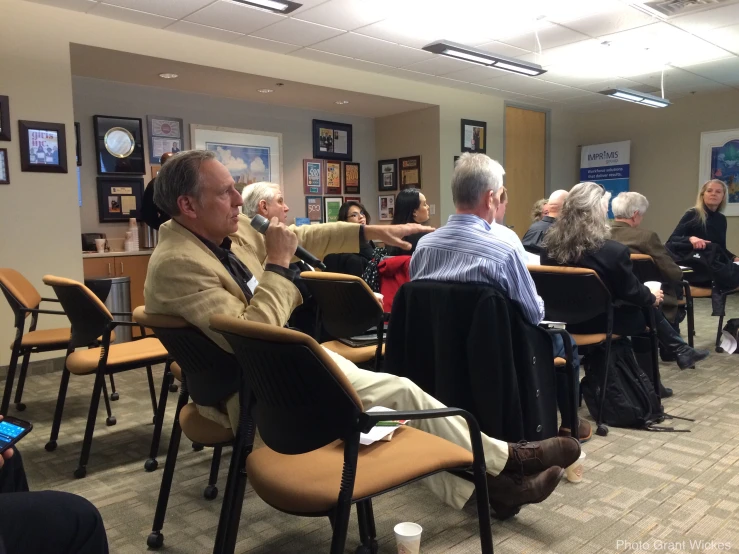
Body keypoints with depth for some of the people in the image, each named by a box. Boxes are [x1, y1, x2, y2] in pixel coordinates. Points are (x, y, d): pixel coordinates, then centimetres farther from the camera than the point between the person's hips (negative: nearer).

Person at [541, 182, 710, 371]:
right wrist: (652, 297, 12)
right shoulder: (613, 250, -26)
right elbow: (632, 292, -11)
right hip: (603, 322, -5)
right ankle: (681, 351, 37)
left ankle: (680, 351, 33)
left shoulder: (549, 245, -11)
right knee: (649, 307, 21)